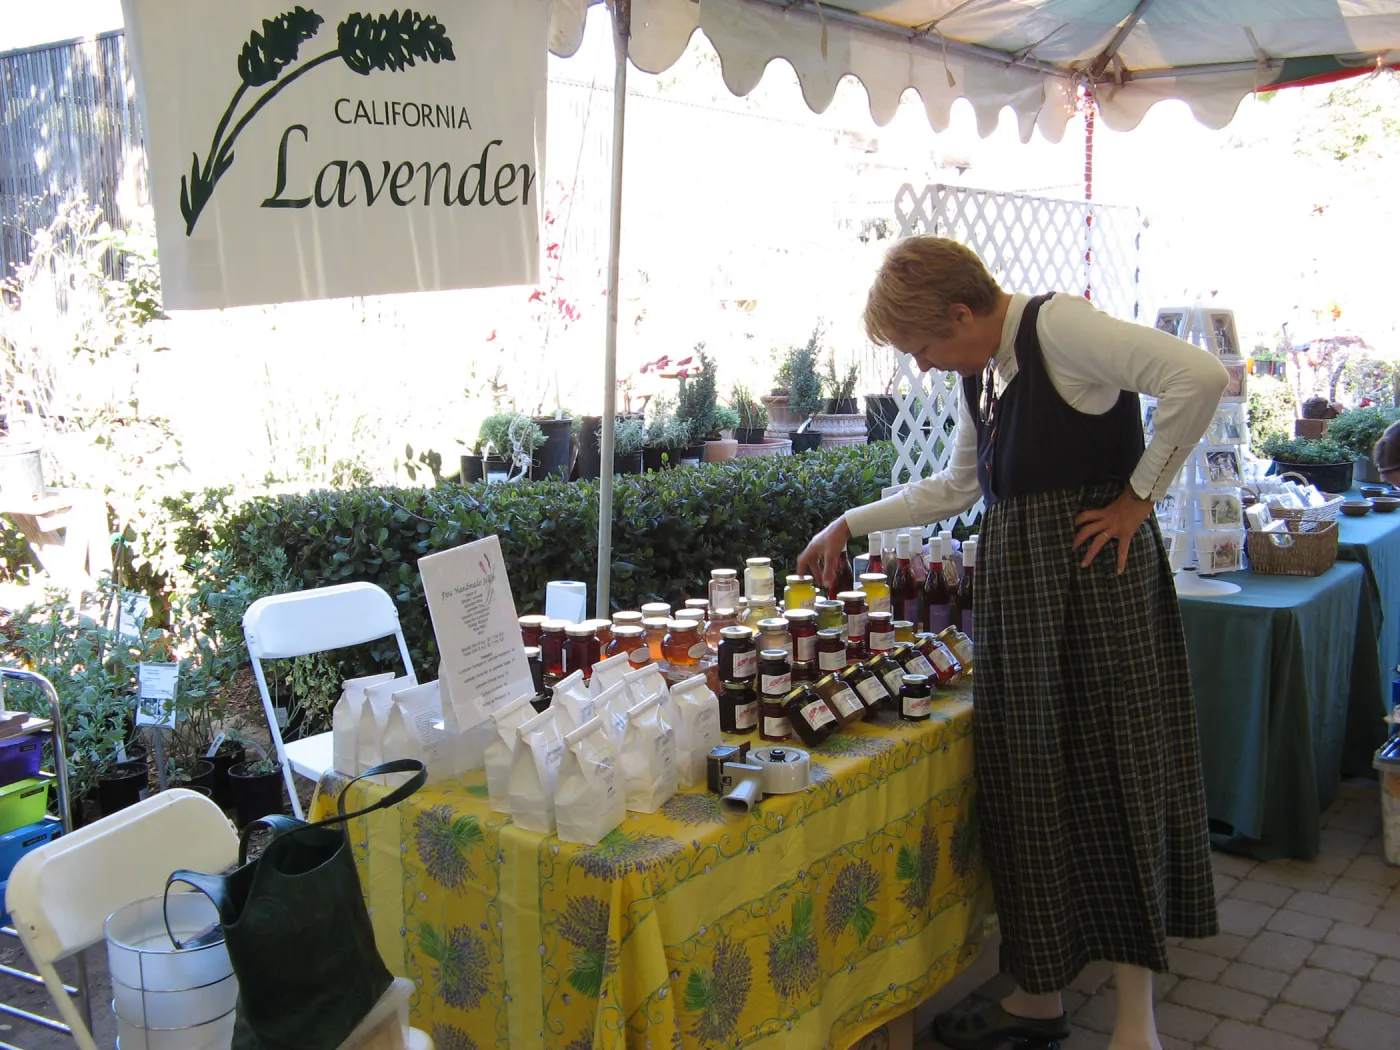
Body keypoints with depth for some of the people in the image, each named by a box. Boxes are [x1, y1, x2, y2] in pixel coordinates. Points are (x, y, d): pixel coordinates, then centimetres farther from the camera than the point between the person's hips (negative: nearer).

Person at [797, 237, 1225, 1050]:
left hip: (1091, 569, -9)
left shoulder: (1057, 327, -13)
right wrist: (852, 525, 25)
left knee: (1114, 774, -3)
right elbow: (960, 485, 26)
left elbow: (1201, 376, -23)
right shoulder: (980, 370, 14)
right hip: (1016, 575, 9)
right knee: (1029, 786, 10)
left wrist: (1139, 494, -15)